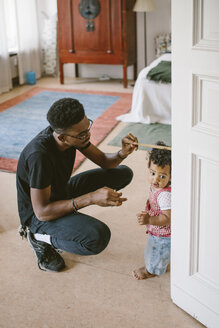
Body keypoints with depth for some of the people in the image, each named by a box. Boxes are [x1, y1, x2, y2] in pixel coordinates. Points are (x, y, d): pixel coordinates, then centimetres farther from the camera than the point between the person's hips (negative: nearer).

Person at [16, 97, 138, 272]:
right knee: (98, 237, -34)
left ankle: (71, 218, 7)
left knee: (124, 173, 4)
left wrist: (123, 153, -24)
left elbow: (104, 161, -1)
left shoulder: (76, 133, -13)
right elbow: (41, 211, -32)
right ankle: (39, 237, -6)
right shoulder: (39, 155, -36)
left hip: (62, 192, 8)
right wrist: (90, 198, -38)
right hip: (37, 214, -8)